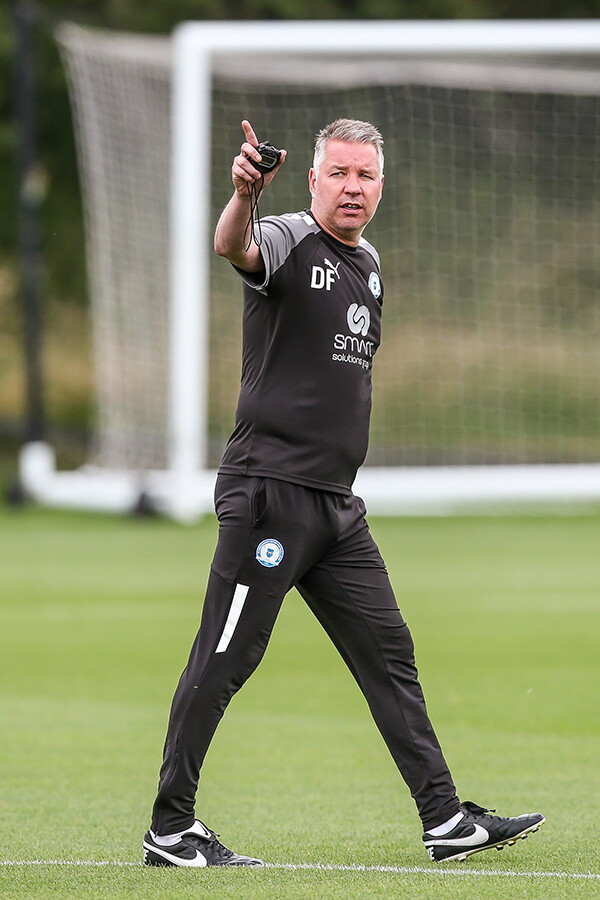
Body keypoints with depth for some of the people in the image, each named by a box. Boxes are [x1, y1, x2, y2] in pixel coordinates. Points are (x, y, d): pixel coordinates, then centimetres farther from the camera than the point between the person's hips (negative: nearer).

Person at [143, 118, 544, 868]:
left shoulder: (369, 264, 16)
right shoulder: (288, 242, -9)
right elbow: (233, 249, -33)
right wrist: (243, 195, -55)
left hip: (335, 502, 8)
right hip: (268, 489, -8)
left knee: (387, 651, 9)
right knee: (223, 662, -5)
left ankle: (445, 819, 13)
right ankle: (170, 830, 1)